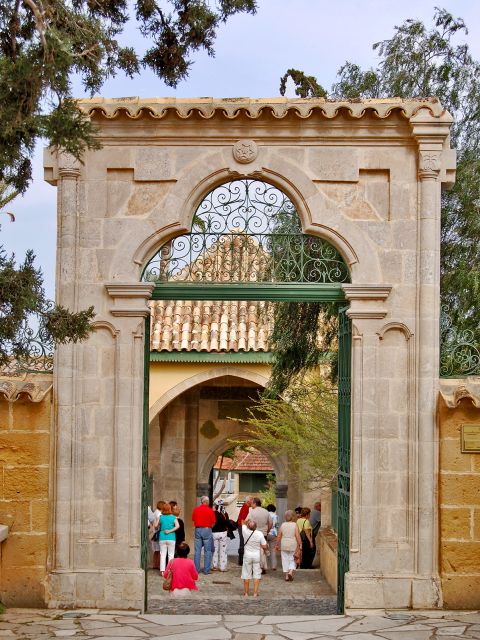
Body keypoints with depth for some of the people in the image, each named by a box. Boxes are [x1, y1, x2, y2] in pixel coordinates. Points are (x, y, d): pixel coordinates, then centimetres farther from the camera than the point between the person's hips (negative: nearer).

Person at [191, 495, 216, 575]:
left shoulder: (195, 509, 2)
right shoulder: (210, 510, -9)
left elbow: (193, 520, 9)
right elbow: (213, 522, -5)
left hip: (197, 530, 3)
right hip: (207, 530, -3)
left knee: (197, 551, 9)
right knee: (207, 551, 3)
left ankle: (196, 569, 10)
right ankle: (206, 570, 3)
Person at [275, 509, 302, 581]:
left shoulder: (282, 525, 0)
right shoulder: (295, 525, -7)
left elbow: (279, 536, 2)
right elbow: (298, 536, -11)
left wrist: (277, 544, 11)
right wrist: (300, 545, -5)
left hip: (284, 545, 2)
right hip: (293, 545, -2)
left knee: (285, 560, 9)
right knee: (292, 560, 10)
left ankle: (286, 575, 9)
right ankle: (290, 572, -12)